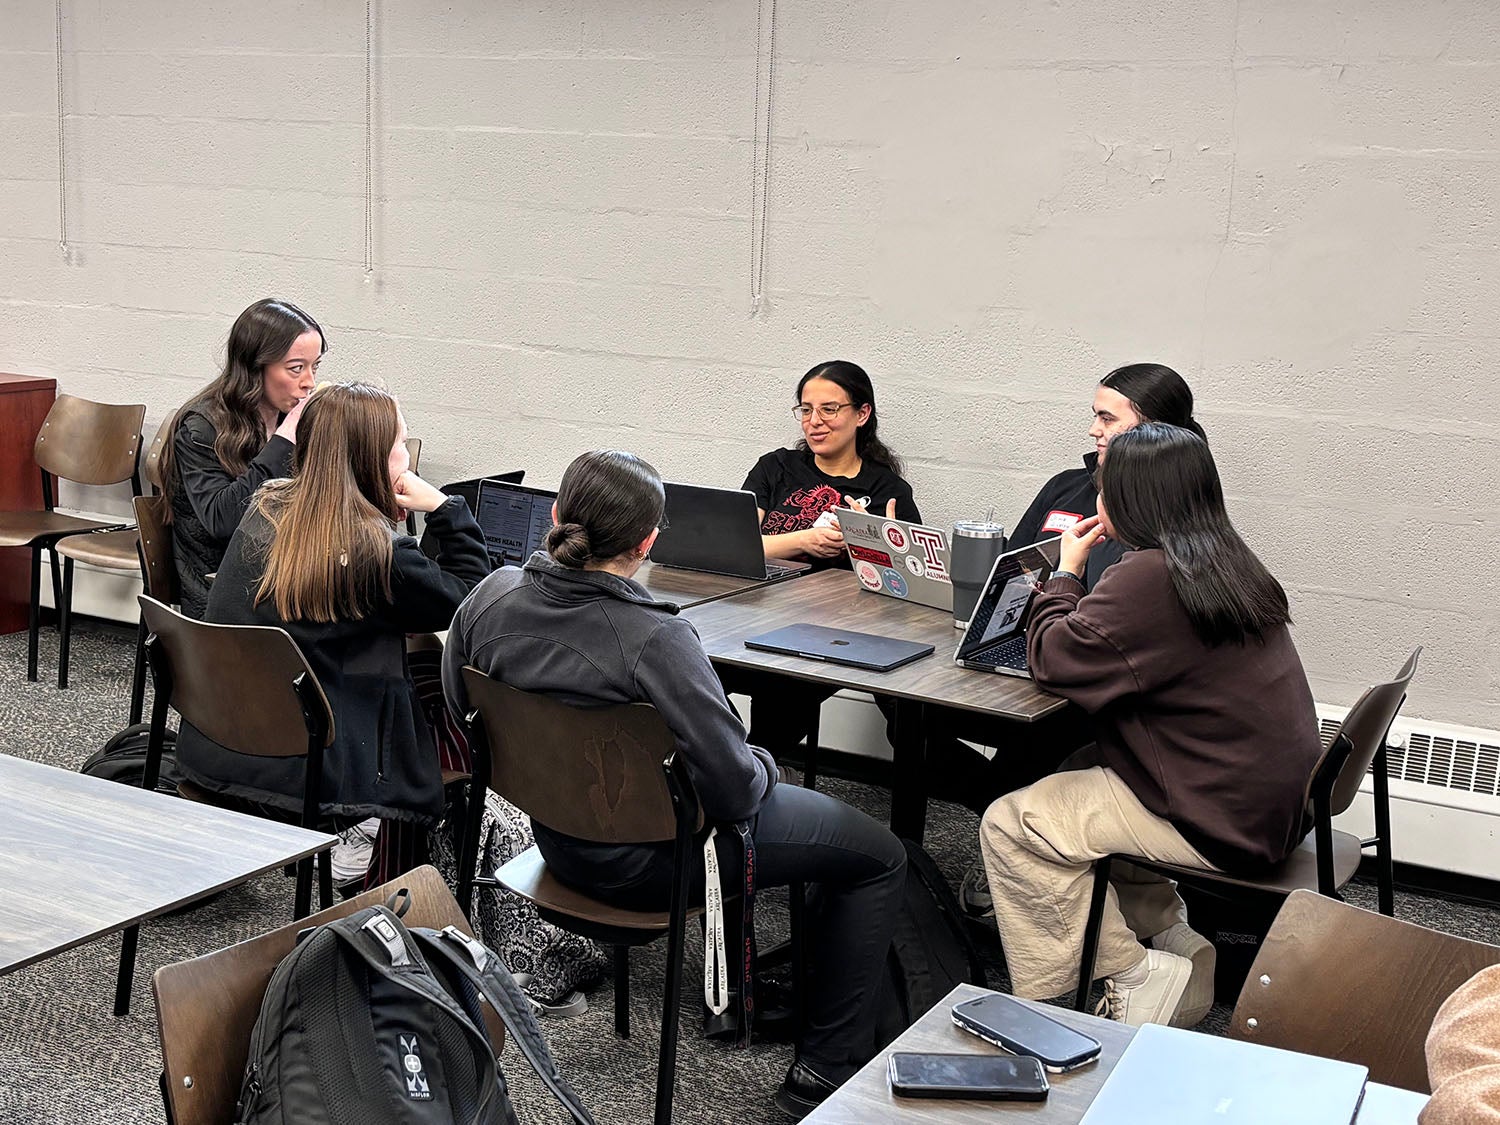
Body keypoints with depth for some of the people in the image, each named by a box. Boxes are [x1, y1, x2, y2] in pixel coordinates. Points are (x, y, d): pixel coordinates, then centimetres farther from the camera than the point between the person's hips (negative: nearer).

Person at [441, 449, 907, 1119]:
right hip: (644, 861, -8)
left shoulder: (492, 596, -13)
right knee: (881, 859, 9)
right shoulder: (657, 642, -33)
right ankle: (824, 1071, 16)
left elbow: (461, 712, 5)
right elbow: (735, 791, -28)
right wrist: (763, 766, -4)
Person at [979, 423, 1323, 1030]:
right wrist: (1078, 579, 13)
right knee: (1076, 779, 24)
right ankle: (1170, 938, 22)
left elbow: (1053, 659, -14)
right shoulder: (1225, 560, 6)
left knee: (1011, 826, -5)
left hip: (1223, 821, -10)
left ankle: (1131, 977, 2)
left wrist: (1067, 570, 0)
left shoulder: (1149, 576, -23)